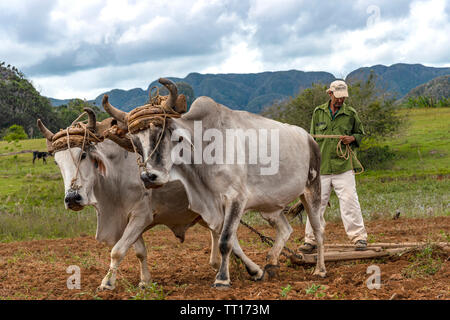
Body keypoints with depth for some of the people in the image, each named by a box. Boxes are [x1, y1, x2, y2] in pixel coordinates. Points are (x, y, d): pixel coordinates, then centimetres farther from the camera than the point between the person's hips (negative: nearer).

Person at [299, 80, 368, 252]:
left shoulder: (351, 114, 6)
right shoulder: (319, 112, 9)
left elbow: (360, 134, 18)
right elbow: (312, 138, 16)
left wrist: (352, 138, -5)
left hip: (343, 167, -2)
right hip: (321, 167, 2)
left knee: (349, 202, -8)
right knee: (316, 203, 4)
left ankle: (359, 237, 0)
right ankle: (311, 240, 12)